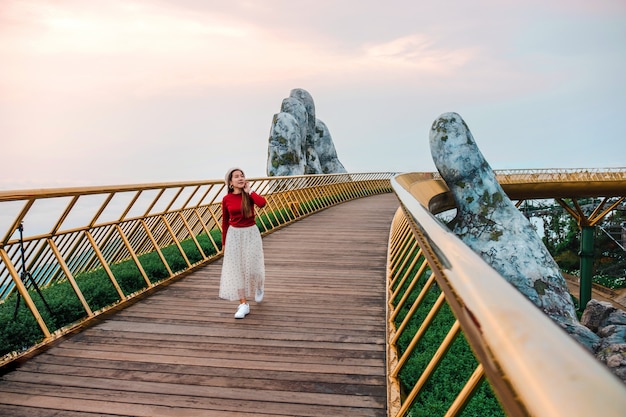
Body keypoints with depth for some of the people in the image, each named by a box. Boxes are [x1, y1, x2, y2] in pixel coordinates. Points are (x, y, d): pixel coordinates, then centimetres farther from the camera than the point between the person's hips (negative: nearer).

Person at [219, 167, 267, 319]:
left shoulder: (249, 195, -6)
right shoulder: (226, 199, -3)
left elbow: (262, 203, -28)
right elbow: (225, 222, 6)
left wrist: (249, 191, -16)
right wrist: (224, 242, 10)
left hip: (251, 233, -1)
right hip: (234, 235, 1)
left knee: (252, 267, -1)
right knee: (236, 269, 0)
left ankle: (259, 286, 36)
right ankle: (243, 304, 9)